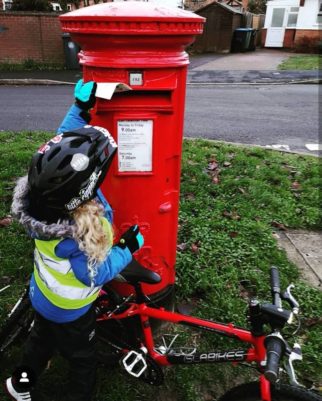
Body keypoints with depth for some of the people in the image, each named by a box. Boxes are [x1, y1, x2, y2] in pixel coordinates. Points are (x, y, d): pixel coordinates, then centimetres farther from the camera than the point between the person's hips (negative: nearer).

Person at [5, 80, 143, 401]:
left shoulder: (42, 193, -27)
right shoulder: (78, 237, -45)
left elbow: (63, 147, -9)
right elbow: (95, 274, -27)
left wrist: (80, 107, -6)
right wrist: (128, 247, -17)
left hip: (41, 296, 7)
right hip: (70, 311, -7)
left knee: (41, 338, 35)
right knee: (81, 358, 23)